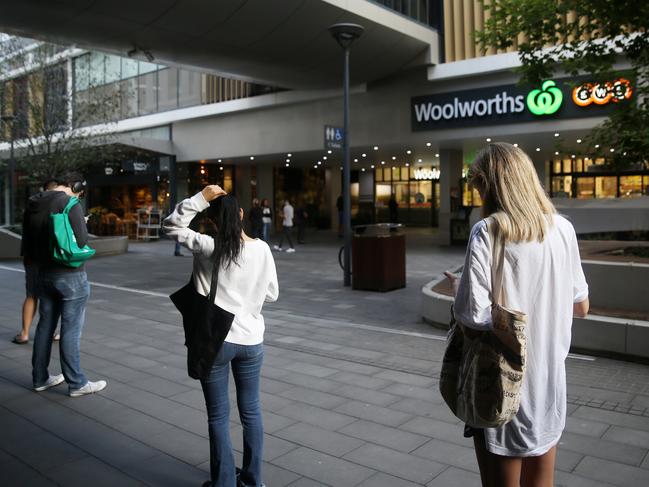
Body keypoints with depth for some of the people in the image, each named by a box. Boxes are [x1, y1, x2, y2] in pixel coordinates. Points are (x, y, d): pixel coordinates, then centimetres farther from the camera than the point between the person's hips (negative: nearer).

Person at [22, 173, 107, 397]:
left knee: (45, 326, 15)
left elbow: (27, 245, 12)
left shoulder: (32, 205, 8)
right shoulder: (70, 203, -15)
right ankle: (76, 383, 7)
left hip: (44, 275, 7)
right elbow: (82, 240, -19)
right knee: (71, 330, -1)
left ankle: (40, 378, 26)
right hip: (70, 275, -7)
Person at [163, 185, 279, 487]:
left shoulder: (206, 248, -12)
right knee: (251, 411, 18)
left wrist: (200, 199, -6)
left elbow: (171, 226, 0)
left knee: (218, 416, 12)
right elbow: (272, 294, 4)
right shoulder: (262, 249, -4)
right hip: (251, 341, 3)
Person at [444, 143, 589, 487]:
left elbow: (473, 315, -24)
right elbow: (581, 307, 9)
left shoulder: (487, 231, -16)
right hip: (549, 381, 5)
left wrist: (458, 287, -4)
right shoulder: (563, 228, 1)